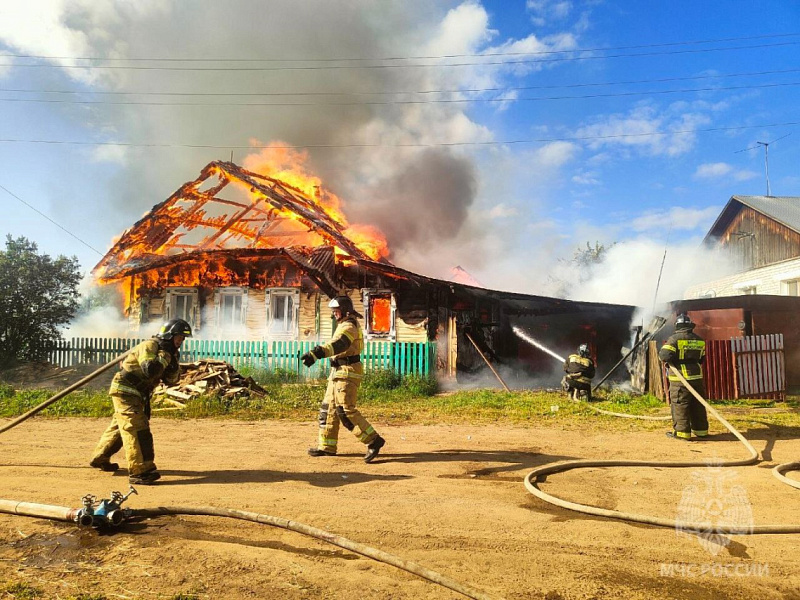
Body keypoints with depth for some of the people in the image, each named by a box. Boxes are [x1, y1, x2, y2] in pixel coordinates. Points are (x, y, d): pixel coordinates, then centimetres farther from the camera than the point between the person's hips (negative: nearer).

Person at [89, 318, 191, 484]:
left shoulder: (165, 350, 9)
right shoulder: (149, 346, -17)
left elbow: (171, 380, 8)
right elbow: (150, 369, -35)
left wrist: (174, 362, -7)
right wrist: (165, 355, -23)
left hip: (136, 395, 10)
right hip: (125, 391, -10)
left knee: (119, 427, 22)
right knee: (136, 429, -16)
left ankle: (99, 459, 39)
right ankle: (139, 471, -17)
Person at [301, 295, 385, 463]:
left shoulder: (348, 326, -15)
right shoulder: (344, 325, 18)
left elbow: (337, 345, -34)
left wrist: (315, 354, -47)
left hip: (347, 373, -11)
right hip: (338, 372, 11)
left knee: (346, 411, -14)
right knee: (328, 408, 12)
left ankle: (373, 440, -11)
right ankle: (327, 446, 20)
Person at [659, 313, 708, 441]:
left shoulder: (674, 339, -10)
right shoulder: (699, 340, 10)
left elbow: (665, 356, -19)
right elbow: (702, 358, 17)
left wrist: (662, 352, 2)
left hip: (680, 379, -6)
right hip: (697, 377, 6)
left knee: (680, 405, -1)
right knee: (698, 405, 15)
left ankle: (681, 432, -1)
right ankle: (701, 430, 23)